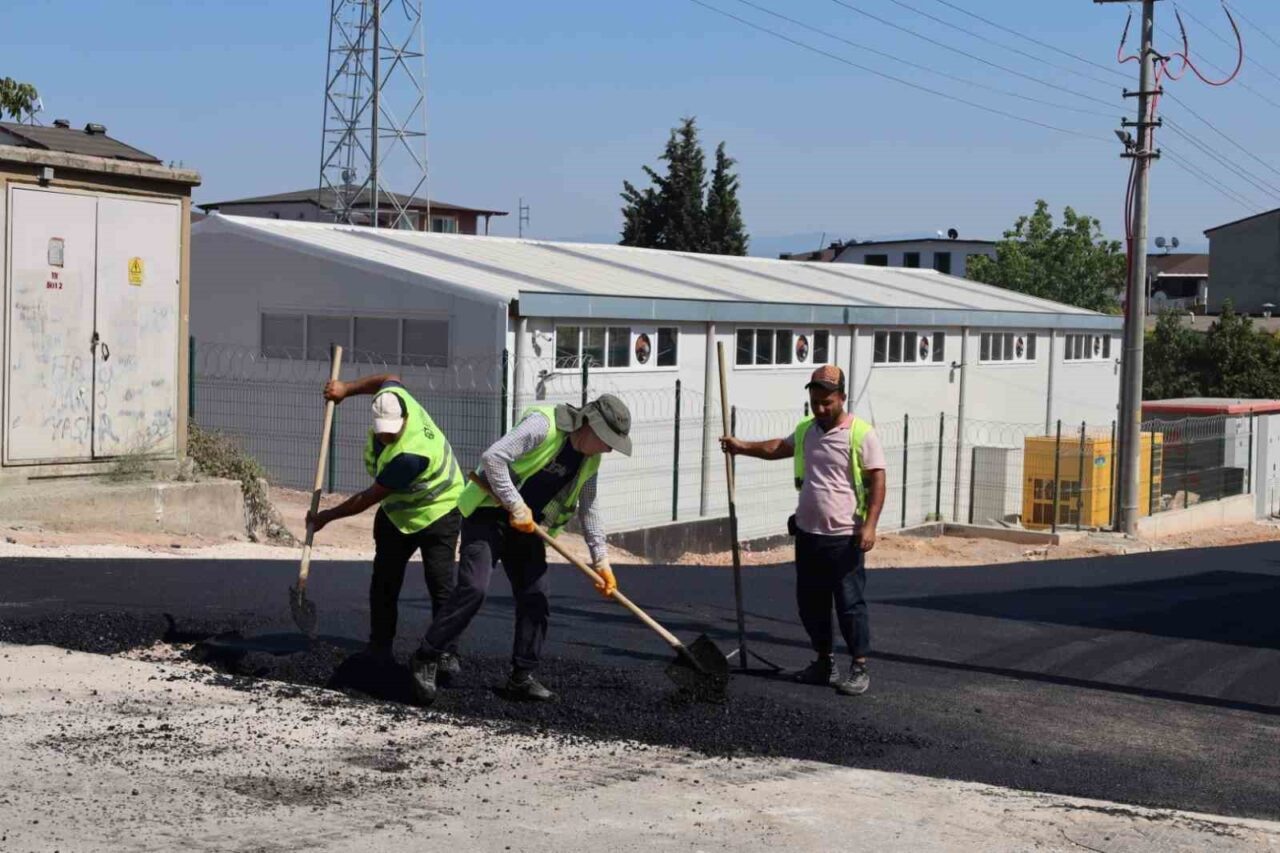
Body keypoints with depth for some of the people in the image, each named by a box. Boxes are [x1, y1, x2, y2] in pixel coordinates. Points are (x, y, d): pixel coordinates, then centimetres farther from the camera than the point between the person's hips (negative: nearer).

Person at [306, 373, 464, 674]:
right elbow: (389, 379, 9)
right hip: (397, 511, 8)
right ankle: (379, 650, 14)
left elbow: (370, 497, -29)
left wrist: (327, 517, -18)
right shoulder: (393, 398, -19)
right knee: (384, 583, 7)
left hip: (437, 512, -8)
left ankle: (448, 654, -6)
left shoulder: (409, 455, -39)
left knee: (441, 586, -12)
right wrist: (347, 388, 3)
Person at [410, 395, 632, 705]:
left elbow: (588, 508, 14)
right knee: (473, 588, -19)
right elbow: (493, 457, -29)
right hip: (488, 514, -8)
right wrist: (515, 506, -27)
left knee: (535, 599, 4)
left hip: (527, 526, 8)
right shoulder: (543, 424, -21)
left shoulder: (589, 461, 4)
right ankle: (426, 660, -9)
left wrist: (601, 560, 9)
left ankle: (522, 677, 15)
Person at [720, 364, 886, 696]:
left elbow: (877, 481, -13)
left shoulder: (861, 434, -11)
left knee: (849, 604, -2)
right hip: (807, 535, 7)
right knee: (811, 604, 13)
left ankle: (859, 668, 7)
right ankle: (825, 662, 26)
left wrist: (870, 525, -21)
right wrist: (742, 447, 21)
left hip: (844, 538, -7)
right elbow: (779, 447, 29)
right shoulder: (805, 431, 10)